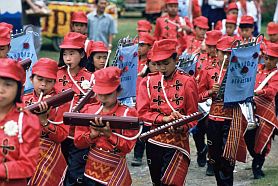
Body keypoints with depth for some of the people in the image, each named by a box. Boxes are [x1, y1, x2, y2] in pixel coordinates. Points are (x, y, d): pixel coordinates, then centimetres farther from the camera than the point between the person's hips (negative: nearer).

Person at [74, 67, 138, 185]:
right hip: (92, 170, 3)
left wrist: (109, 135, -26)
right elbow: (78, 142, 0)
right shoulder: (88, 110, 3)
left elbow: (127, 147, -13)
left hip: (114, 172, -3)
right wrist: (92, 135, -18)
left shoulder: (128, 113, -6)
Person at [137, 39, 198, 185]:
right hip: (154, 143, 3)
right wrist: (164, 118, -19)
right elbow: (142, 112, -4)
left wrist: (181, 126, -23)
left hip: (178, 142, -3)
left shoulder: (187, 82, -5)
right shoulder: (148, 82, 3)